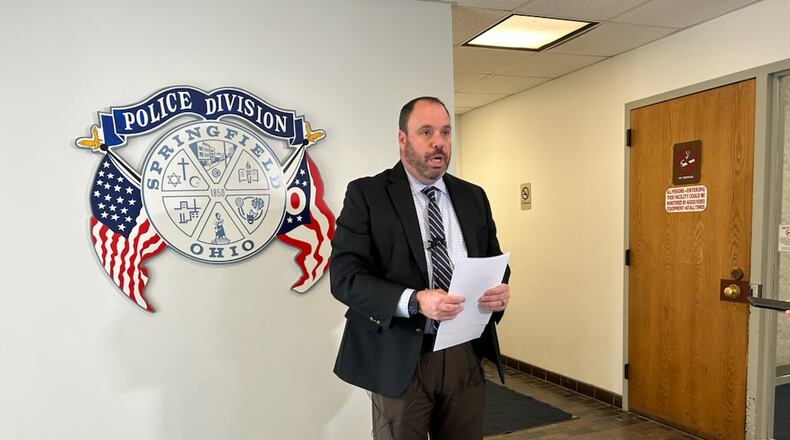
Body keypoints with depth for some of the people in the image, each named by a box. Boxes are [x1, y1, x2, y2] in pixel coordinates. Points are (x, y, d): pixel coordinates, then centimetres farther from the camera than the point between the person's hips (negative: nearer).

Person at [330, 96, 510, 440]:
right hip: (400, 360, -4)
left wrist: (500, 289, -9)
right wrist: (415, 301, -25)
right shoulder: (366, 194, -5)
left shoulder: (473, 197, 10)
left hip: (466, 355, 5)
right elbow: (344, 276, -12)